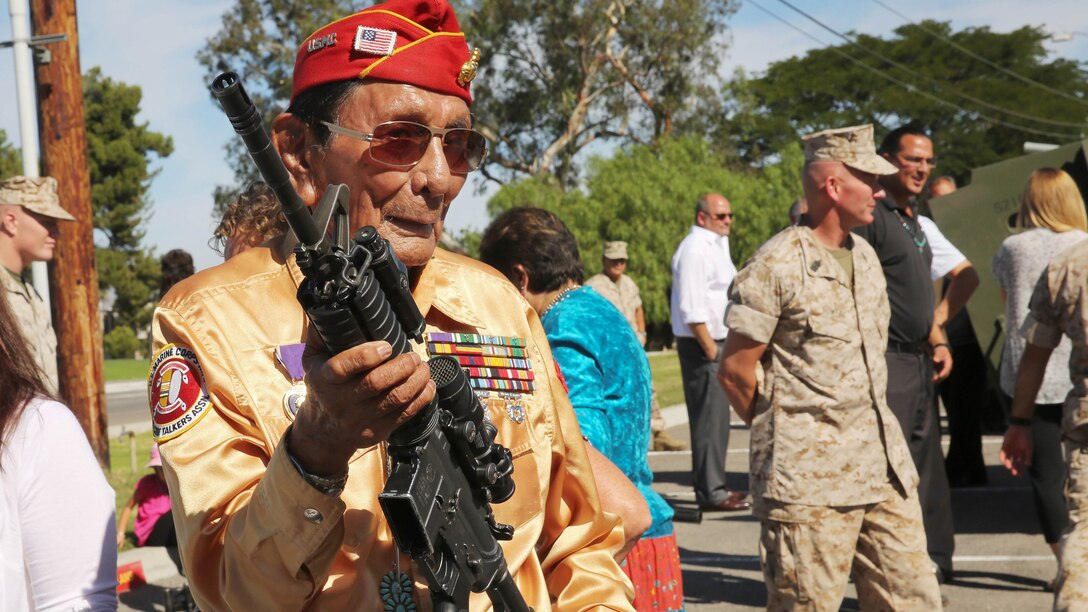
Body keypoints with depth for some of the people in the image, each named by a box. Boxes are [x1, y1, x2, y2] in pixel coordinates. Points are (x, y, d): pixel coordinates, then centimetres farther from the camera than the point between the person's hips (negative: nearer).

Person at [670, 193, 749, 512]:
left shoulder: (715, 245, 18)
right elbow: (691, 308, -21)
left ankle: (713, 485, 23)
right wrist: (710, 348, -21)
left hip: (717, 343, 10)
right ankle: (710, 491, -4)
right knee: (708, 419, -8)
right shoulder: (694, 250, -15)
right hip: (702, 345, -10)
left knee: (716, 418, 15)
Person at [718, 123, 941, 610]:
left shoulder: (865, 257, 15)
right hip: (810, 479, -7)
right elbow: (734, 369, -9)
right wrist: (787, 434, 1)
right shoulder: (777, 265, -10)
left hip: (885, 470, 8)